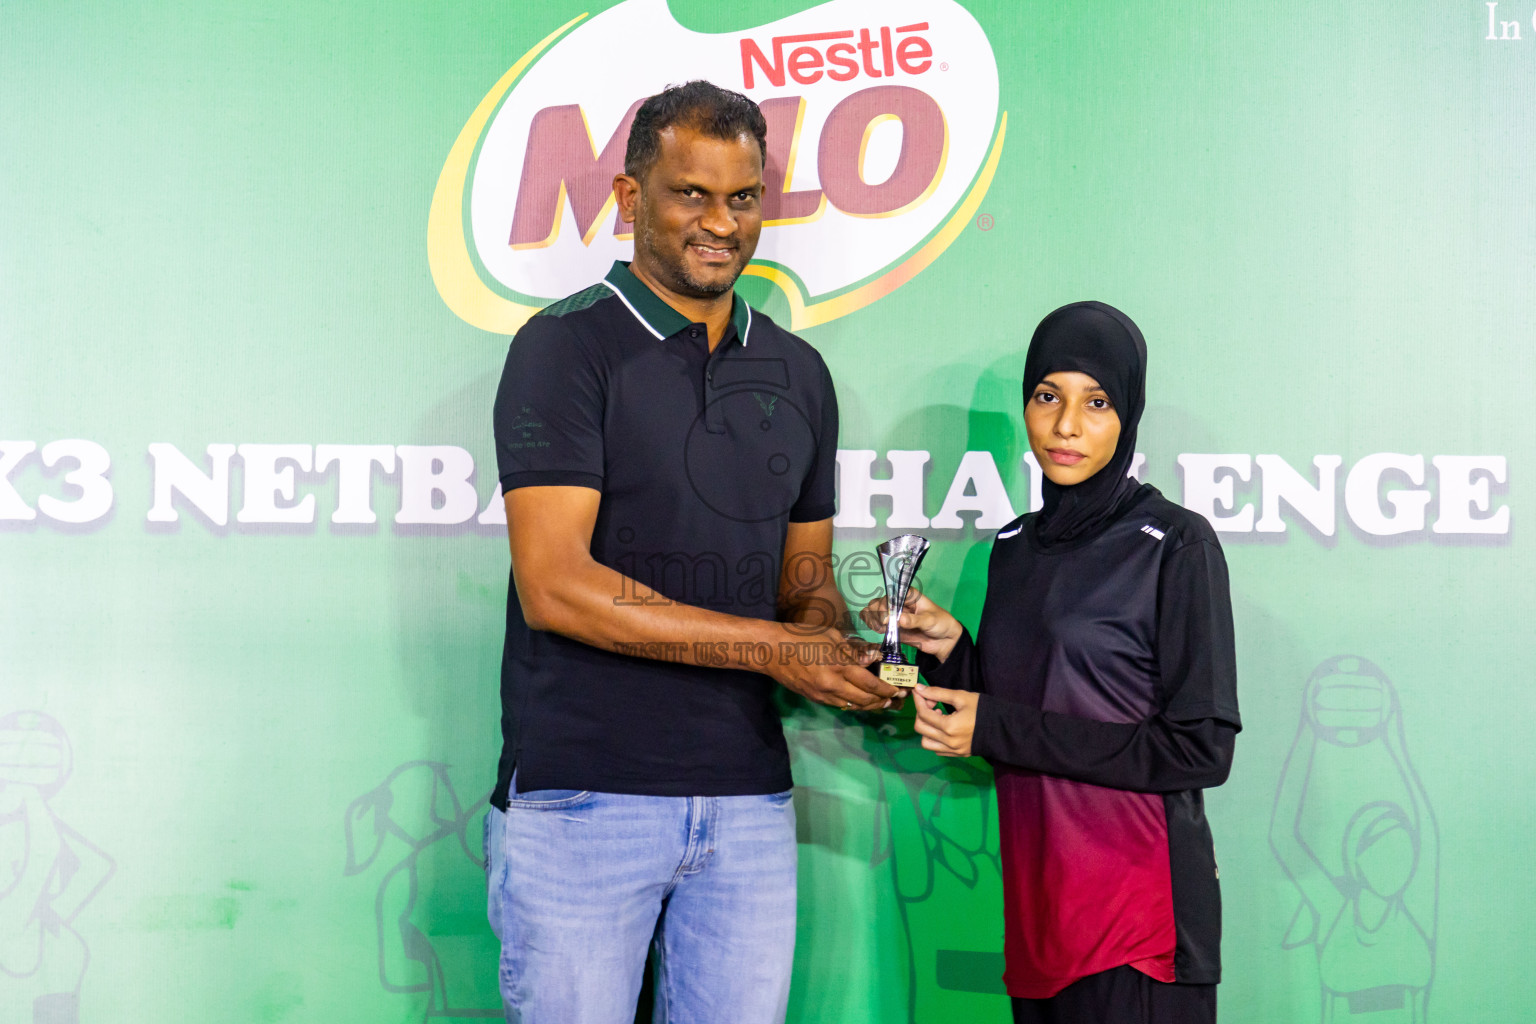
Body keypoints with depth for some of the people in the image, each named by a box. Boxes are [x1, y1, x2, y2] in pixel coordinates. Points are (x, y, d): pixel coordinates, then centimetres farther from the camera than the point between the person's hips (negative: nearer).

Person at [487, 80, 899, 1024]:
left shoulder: (798, 373, 13)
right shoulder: (567, 347, -5)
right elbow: (555, 587, -14)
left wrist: (842, 648, -6)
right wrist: (770, 647, -15)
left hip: (749, 796, 5)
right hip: (581, 793, -5)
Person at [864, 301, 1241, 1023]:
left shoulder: (1175, 546, -9)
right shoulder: (1016, 546, 10)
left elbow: (1200, 750, -14)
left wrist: (998, 728, -14)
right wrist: (948, 648, -4)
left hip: (1137, 908, -6)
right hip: (1036, 901, 6)